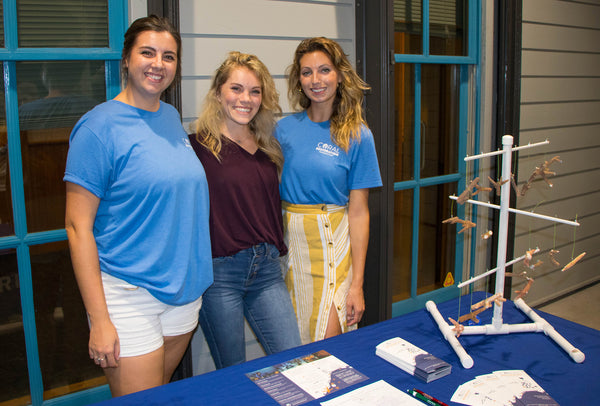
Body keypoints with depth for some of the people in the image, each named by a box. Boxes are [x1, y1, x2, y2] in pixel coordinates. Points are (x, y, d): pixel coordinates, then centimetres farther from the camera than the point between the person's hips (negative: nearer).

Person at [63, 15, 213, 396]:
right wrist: (99, 319, -17)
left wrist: (193, 278, 14)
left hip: (185, 289, 7)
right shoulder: (99, 126, -13)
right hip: (128, 295, -6)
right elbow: (78, 228, -15)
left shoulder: (172, 117, 7)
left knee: (163, 391, 22)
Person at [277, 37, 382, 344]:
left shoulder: (357, 136, -5)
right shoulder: (285, 128, 4)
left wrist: (357, 284, -8)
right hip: (288, 240, 3)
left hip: (331, 244, -3)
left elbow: (358, 213, -6)